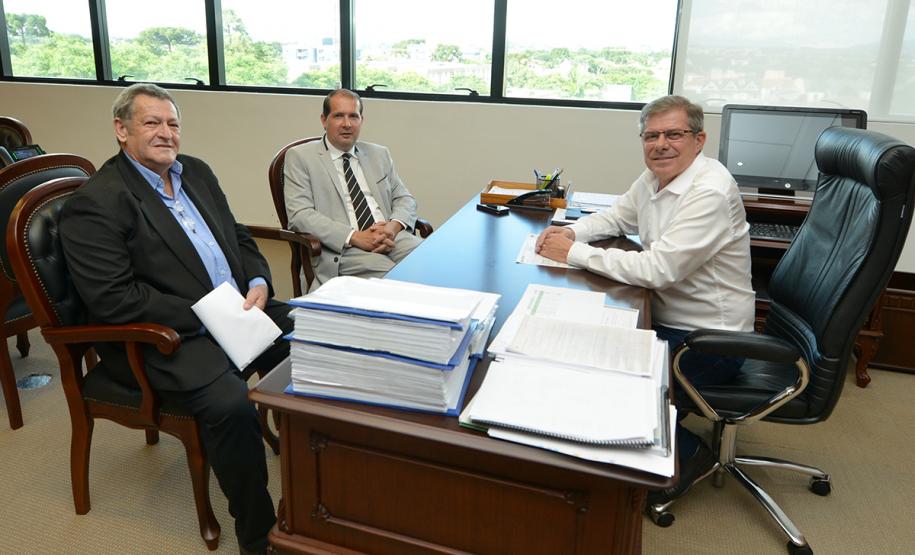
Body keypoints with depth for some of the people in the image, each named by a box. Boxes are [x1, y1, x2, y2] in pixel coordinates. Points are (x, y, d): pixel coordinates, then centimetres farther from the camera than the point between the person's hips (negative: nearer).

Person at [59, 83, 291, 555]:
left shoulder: (196, 171, 12)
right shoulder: (96, 203, -10)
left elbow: (240, 238, 17)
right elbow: (112, 299, -18)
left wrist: (259, 283, -4)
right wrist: (203, 317, -20)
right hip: (163, 340, -7)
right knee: (231, 404, -30)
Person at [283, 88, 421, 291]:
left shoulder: (379, 154, 22)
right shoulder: (300, 157, 7)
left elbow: (404, 199, 20)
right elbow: (300, 214, -4)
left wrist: (394, 226, -6)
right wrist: (355, 236, -16)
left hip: (392, 237, 5)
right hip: (342, 249, -5)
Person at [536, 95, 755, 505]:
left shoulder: (709, 192, -24)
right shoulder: (655, 178, 3)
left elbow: (658, 269, -31)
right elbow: (616, 216, 19)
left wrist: (574, 252, -25)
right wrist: (571, 231, -3)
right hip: (668, 318, 9)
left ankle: (685, 454, 10)